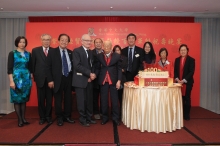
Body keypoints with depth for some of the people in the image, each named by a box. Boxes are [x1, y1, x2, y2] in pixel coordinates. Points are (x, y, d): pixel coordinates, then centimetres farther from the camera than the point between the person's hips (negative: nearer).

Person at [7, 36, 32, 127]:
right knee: (17, 99, 2)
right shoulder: (12, 53, -3)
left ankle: (24, 118, 18)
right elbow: (9, 69, -8)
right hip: (16, 78, -4)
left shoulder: (28, 54, 8)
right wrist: (11, 81, -14)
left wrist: (31, 78, 9)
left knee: (24, 99, 9)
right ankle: (19, 120, 9)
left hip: (26, 79, 4)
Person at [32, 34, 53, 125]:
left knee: (49, 99, 7)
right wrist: (35, 76, 1)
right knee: (41, 99, 8)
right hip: (40, 79, 0)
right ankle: (42, 117, 21)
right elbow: (33, 65, 4)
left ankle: (48, 116, 21)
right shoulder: (35, 50, 4)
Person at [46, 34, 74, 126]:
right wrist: (50, 80, -11)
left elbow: (73, 65, 10)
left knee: (68, 98, 11)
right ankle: (59, 118, 22)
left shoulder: (70, 52, 9)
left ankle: (67, 116, 26)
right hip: (58, 79, -3)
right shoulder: (52, 52, -1)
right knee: (58, 99, 6)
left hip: (69, 78, 3)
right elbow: (48, 67, -4)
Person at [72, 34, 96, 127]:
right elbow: (77, 66, -18)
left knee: (89, 100, 10)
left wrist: (92, 75, -6)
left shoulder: (90, 52, 15)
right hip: (80, 80, -6)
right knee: (82, 101, 1)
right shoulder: (76, 51, -7)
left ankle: (89, 117, 24)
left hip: (89, 80, 6)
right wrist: (89, 73, -18)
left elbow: (92, 65, 13)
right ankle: (83, 119, 15)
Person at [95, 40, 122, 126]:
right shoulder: (99, 56, 6)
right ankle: (105, 117, 22)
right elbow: (97, 68, 7)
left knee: (114, 100, 5)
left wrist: (119, 80, -7)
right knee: (103, 100, 8)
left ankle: (115, 118, 18)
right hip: (103, 80, 2)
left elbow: (119, 69, 0)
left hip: (113, 80, -1)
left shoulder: (117, 56, 1)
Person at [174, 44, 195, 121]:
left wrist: (184, 80, -16)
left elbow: (191, 72, -8)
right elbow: (175, 71, 10)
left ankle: (186, 114, 14)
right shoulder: (177, 59, 12)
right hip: (178, 82, 3)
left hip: (187, 82, -3)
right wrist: (177, 79, -7)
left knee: (187, 98, 2)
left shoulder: (191, 60, 0)